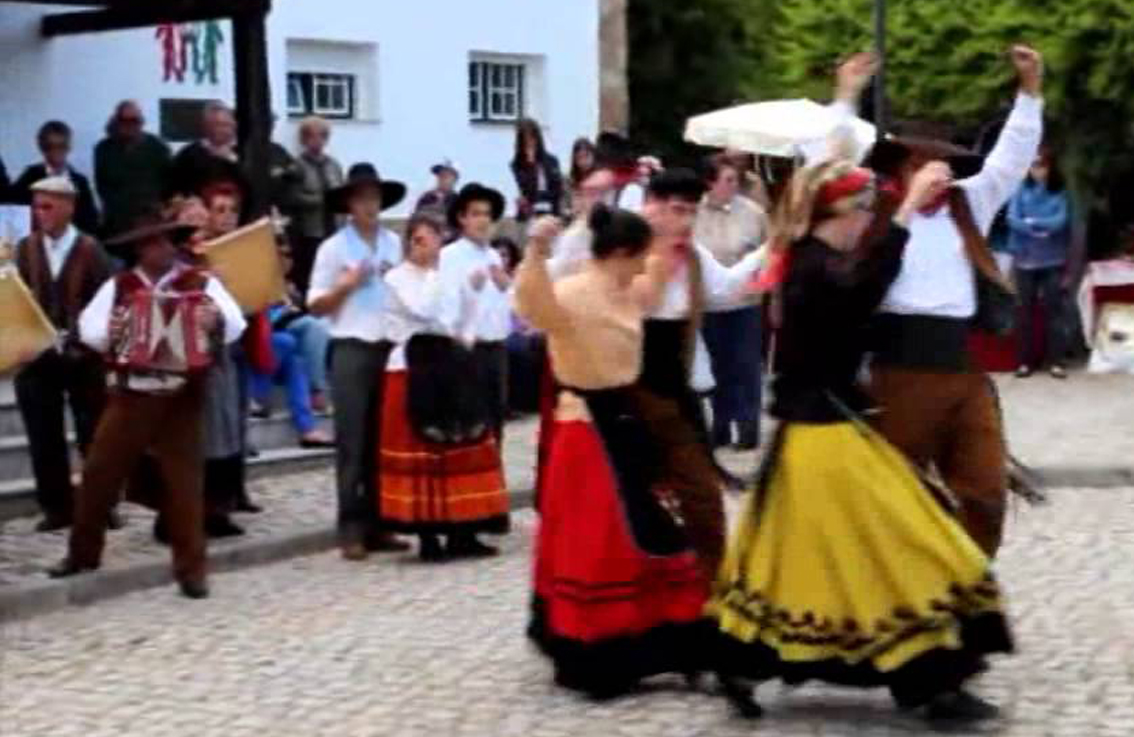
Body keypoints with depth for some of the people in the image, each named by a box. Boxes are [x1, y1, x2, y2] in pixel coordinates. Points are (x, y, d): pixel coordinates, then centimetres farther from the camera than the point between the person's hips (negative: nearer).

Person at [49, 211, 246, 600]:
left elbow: (235, 324, -9)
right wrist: (107, 333, -18)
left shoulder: (201, 283, 1)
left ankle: (191, 566, 10)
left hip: (181, 398, -2)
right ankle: (83, 552, 23)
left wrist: (216, 319, -31)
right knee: (99, 472, 6)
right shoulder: (118, 285, 7)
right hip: (129, 396, 2)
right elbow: (87, 326, 3)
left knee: (184, 480, 2)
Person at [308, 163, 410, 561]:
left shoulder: (395, 244, 11)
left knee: (383, 440, 8)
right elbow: (316, 306, -2)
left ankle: (377, 523, 15)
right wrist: (346, 285, -15)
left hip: (390, 348, 4)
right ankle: (351, 528, 1)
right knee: (352, 442, -2)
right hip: (351, 350, -4)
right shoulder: (333, 248, -1)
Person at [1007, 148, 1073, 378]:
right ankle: (1026, 361, 9)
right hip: (1025, 260, 1)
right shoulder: (1021, 192, 3)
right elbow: (1012, 220, -7)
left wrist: (1032, 221, -5)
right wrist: (1041, 229, -14)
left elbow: (1060, 222, -9)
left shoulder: (1059, 195, 3)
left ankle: (1057, 361, 2)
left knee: (1054, 310, -1)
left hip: (1053, 261, -1)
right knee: (1026, 311, 3)